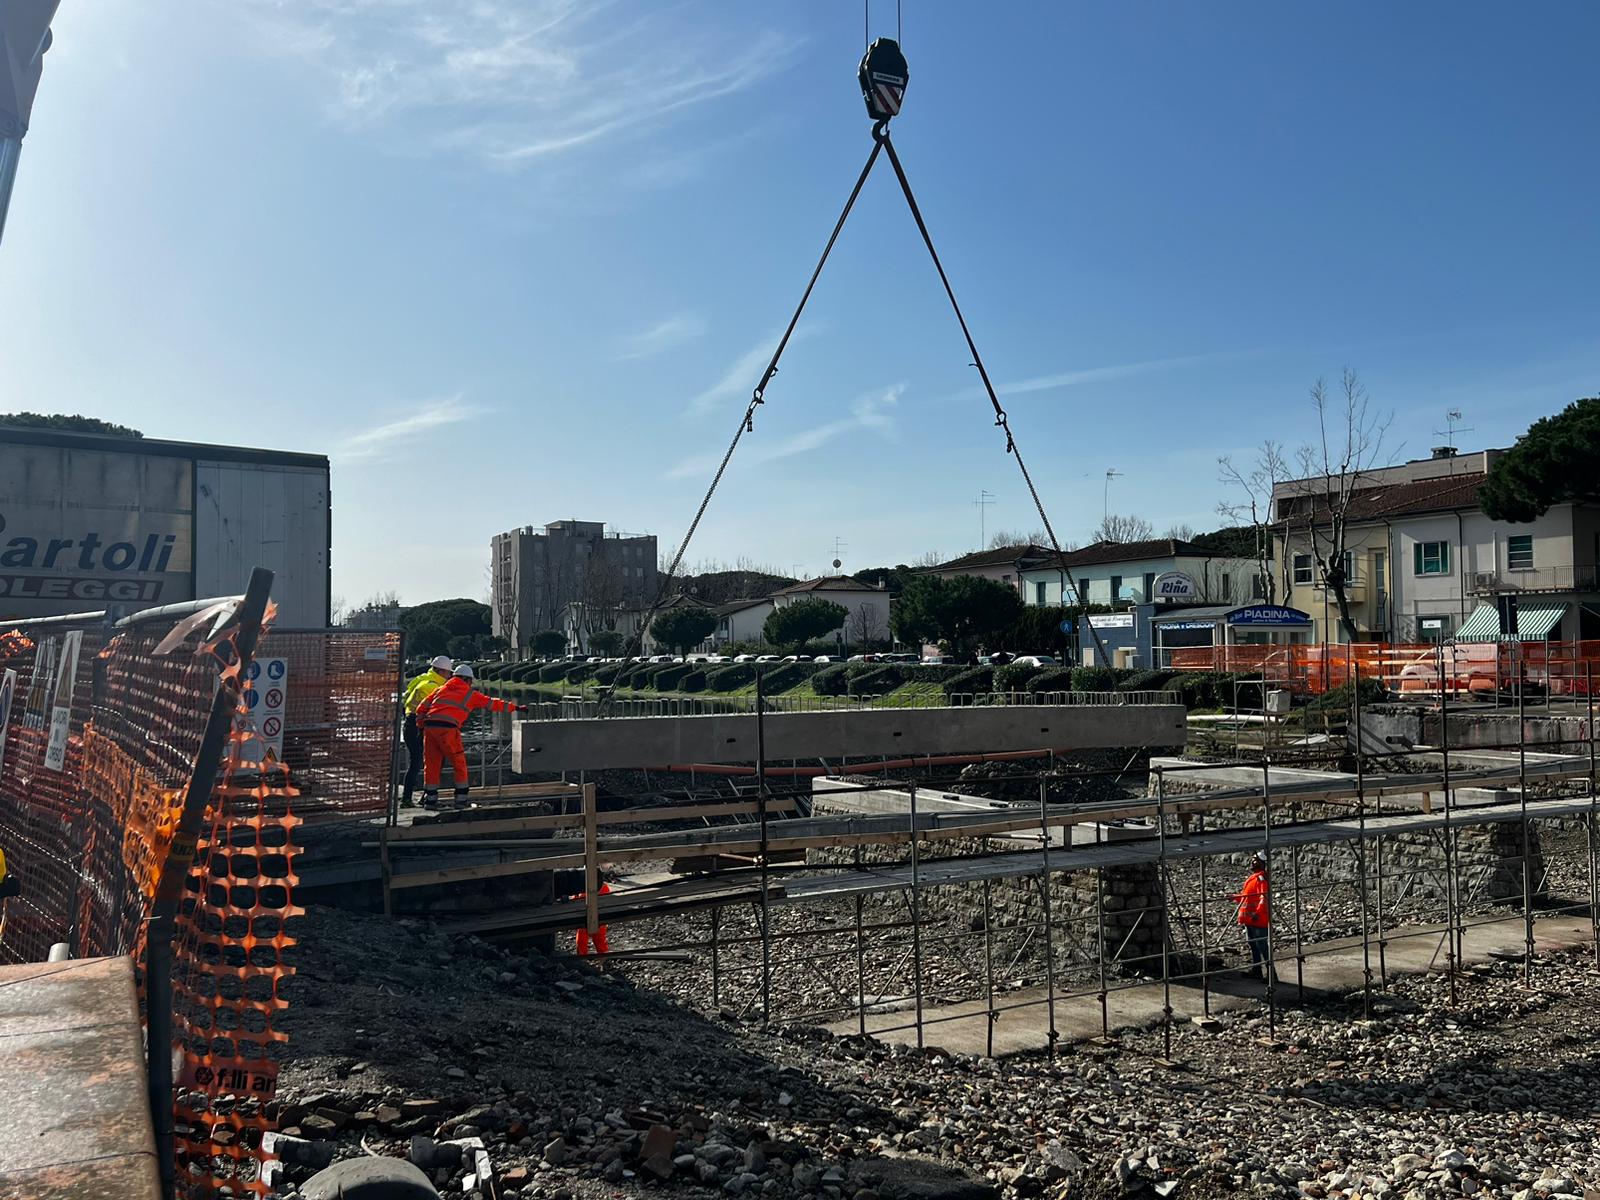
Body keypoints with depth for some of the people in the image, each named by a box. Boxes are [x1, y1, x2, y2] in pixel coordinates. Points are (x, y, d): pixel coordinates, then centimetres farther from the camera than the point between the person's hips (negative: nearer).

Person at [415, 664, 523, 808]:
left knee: (431, 764, 12)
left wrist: (421, 725, 31)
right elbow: (492, 703, 19)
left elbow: (421, 708, 19)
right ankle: (461, 799, 9)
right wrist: (514, 707, 29)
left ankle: (430, 799, 14)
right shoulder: (470, 694, 14)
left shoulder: (441, 689, 25)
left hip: (429, 726, 5)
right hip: (447, 728, -5)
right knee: (459, 763, 8)